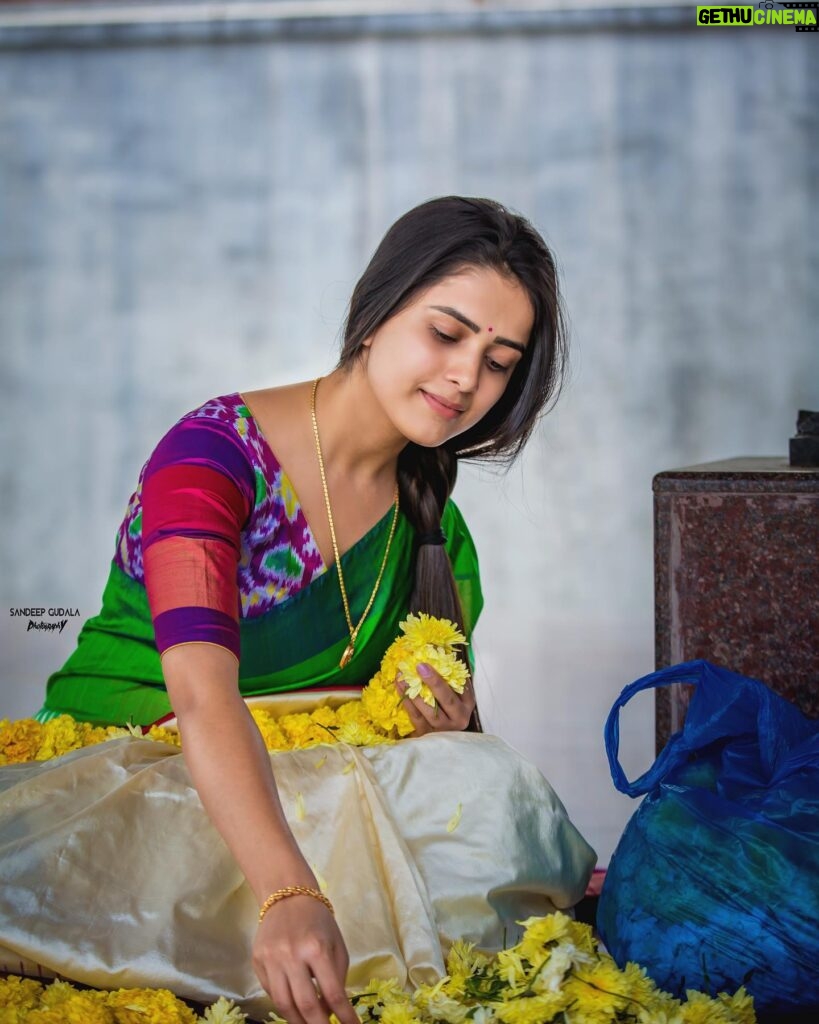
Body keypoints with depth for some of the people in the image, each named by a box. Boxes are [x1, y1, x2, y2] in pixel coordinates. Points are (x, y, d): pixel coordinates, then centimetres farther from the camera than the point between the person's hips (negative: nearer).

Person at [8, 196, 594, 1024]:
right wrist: (291, 899, -49)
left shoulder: (430, 519, 3)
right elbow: (202, 696, -34)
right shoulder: (213, 456, -18)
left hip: (296, 798, 5)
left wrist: (444, 727, -12)